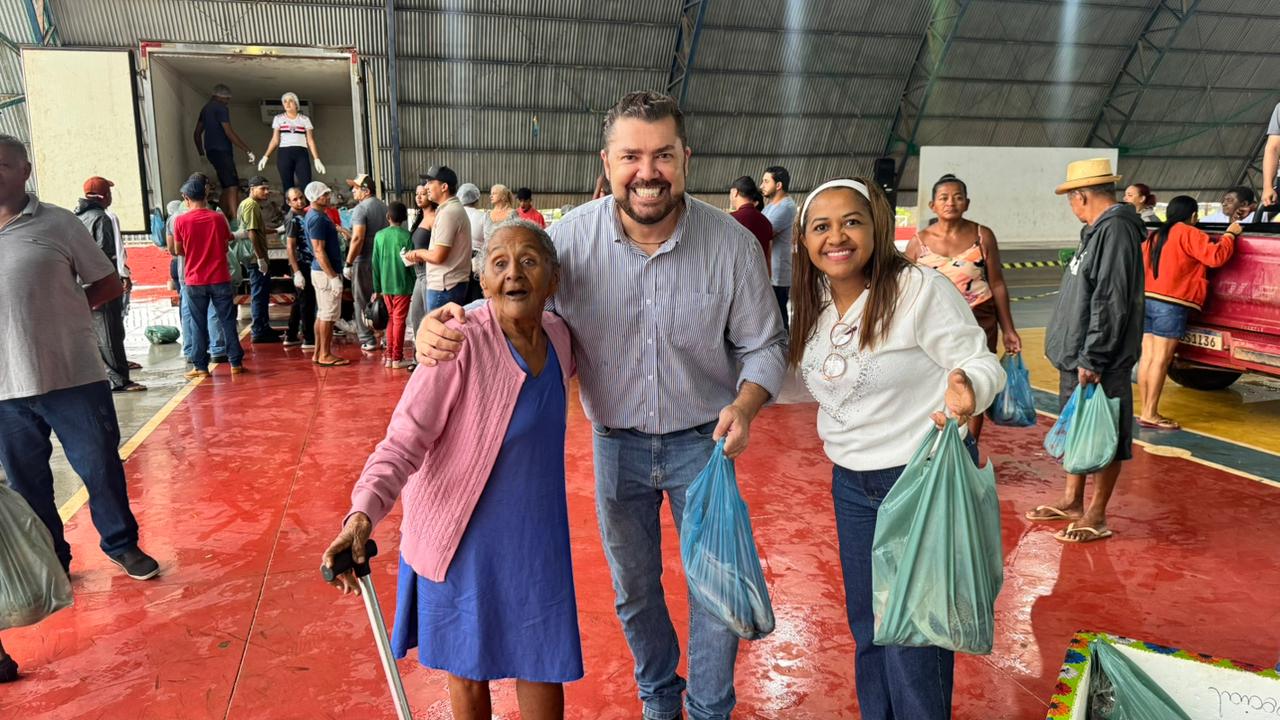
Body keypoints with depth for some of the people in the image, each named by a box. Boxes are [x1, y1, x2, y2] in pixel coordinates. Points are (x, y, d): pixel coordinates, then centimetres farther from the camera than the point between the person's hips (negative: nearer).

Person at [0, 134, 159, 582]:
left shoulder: (58, 223, -2)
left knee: (101, 467, 7)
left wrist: (60, 309, -5)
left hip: (73, 377, -2)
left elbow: (110, 285, 5)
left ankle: (122, 545, 27)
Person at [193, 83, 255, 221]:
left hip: (211, 151, 9)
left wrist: (202, 153, 32)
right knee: (232, 187, -16)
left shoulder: (205, 108, 20)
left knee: (227, 187, 12)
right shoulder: (221, 108, -8)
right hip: (221, 151, -9)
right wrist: (247, 150, -14)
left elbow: (196, 134, 24)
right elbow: (229, 133, -15)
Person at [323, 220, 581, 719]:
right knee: (469, 670, 14)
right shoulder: (460, 343, -22)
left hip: (536, 538, 5)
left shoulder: (558, 336, -2)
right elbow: (404, 441, -24)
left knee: (544, 669, 13)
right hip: (463, 538, -5)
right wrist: (363, 514, -36)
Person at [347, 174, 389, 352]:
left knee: (362, 301, 2)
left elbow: (357, 238, -22)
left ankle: (368, 341, 3)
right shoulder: (384, 206, 10)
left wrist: (348, 263, -17)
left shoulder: (361, 208, -14)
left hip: (364, 261, -7)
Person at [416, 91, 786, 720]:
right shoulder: (571, 236, -16)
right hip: (616, 443, 1)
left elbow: (763, 345, -6)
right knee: (633, 589, 20)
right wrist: (442, 323, -26)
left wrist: (744, 406, -26)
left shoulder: (732, 243, -17)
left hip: (703, 440, -1)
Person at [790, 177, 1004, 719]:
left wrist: (965, 389, -35)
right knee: (865, 622, 17)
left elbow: (982, 364, -17)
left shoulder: (921, 289, -18)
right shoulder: (811, 303, 1)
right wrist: (831, 421, 5)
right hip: (850, 481, 6)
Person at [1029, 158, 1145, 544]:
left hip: (1099, 363, -10)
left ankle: (1096, 517, 11)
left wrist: (1091, 359, -23)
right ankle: (1073, 500, 31)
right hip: (1077, 357, 10)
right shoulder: (1097, 230, 13)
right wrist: (1076, 353, 18)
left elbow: (1111, 303, -23)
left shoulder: (1116, 230, -18)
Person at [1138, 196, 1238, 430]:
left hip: (1147, 301, 8)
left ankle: (1146, 411, 9)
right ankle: (1150, 414, -6)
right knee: (1161, 359, -6)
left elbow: (1143, 267, 21)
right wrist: (1230, 235, 1)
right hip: (1170, 305, -7)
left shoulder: (1155, 236, 18)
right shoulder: (1188, 234, -5)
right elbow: (1216, 256, -12)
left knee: (1147, 357, 6)